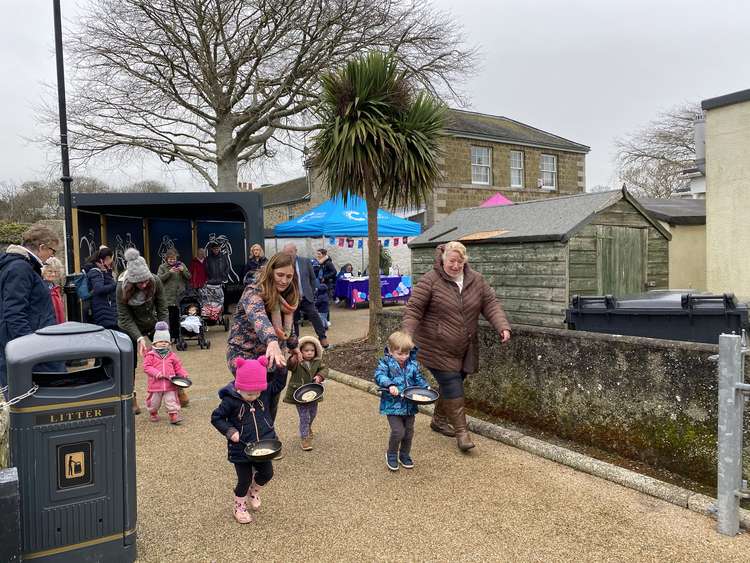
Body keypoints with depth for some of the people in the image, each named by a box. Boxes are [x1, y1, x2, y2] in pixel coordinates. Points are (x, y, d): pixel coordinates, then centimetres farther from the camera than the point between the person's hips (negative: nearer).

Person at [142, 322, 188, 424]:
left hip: (170, 384, 1)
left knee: (172, 400, -1)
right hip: (155, 383, -1)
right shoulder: (150, 355, -2)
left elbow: (178, 367, 11)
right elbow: (146, 366, -9)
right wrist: (155, 373, -21)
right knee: (154, 400, 14)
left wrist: (184, 374, -3)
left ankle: (174, 414, 5)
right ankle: (153, 413, 37)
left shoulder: (172, 355, 7)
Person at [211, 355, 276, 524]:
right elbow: (216, 417, -7)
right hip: (241, 449, -4)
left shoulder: (263, 395, -8)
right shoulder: (230, 401, -19)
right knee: (244, 480, 7)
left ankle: (254, 490, 43)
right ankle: (239, 507, 34)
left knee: (267, 473, 11)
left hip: (262, 446, 4)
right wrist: (230, 431, -19)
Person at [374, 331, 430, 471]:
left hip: (409, 405, 5)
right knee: (398, 431, -11)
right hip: (393, 405, -5)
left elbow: (418, 379, 11)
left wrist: (426, 387, -7)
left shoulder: (412, 364, 3)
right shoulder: (386, 363, -10)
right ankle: (391, 454, 16)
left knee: (409, 431, 14)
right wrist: (390, 385, -40)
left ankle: (404, 454, 37)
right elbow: (379, 376, -24)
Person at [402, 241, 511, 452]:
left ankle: (439, 420, 36)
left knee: (452, 384, 15)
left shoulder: (476, 280, 3)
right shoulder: (430, 281, -12)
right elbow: (413, 310, -13)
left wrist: (503, 326, -13)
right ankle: (461, 431, 2)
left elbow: (491, 304, 2)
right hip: (438, 349, -5)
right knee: (452, 387, -8)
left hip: (464, 349, 6)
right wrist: (407, 335, -24)